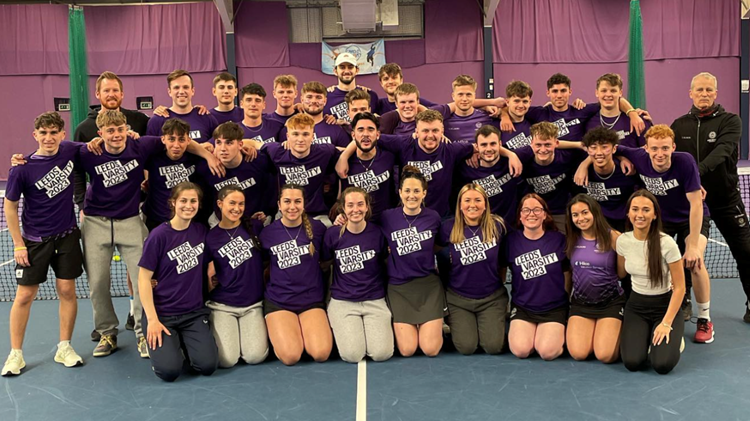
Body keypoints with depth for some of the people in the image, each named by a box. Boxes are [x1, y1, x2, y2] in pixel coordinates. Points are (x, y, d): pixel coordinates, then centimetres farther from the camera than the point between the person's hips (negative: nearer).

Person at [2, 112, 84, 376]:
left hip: (67, 236, 3)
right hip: (34, 241, -2)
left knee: (67, 290, 4)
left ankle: (64, 348, 17)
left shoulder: (70, 151, -5)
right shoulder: (22, 169, -15)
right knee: (24, 296, 2)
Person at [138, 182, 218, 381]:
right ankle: (159, 341, 12)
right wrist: (152, 319, -14)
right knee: (169, 370, -20)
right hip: (162, 313, -3)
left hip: (195, 312, 4)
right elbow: (144, 278, -10)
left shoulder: (201, 231, 2)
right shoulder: (159, 235, -11)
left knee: (208, 365, -16)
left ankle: (183, 342, 15)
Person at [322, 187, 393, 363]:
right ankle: (342, 329, 15)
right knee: (352, 355, -18)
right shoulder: (333, 234, -5)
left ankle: (372, 328, 17)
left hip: (375, 300, 1)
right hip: (343, 301, -1)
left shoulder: (377, 233, -4)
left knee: (382, 353, -16)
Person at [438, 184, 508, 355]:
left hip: (492, 297, 1)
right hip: (459, 298, 0)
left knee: (493, 346, -10)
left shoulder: (497, 225, -7)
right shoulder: (449, 227, -10)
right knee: (467, 347, -10)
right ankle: (455, 323, 22)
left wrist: (500, 282, 11)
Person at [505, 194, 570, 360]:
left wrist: (565, 301, 11)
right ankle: (517, 331, 13)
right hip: (522, 307, 1)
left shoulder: (558, 239, -2)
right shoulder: (511, 240, -3)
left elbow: (567, 273, 9)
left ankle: (559, 333, 13)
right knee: (520, 350, -21)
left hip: (554, 307, 0)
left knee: (548, 352, -20)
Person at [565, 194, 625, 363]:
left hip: (611, 302, -3)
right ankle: (595, 331, 20)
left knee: (605, 356, -15)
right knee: (578, 354, -12)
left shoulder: (613, 237, -9)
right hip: (581, 302, 3)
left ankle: (617, 330, 19)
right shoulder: (571, 239, 1)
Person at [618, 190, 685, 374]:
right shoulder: (622, 241, -8)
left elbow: (679, 287, -15)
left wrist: (666, 323, -18)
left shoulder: (666, 243, -19)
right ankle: (645, 336, 13)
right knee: (632, 362, -19)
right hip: (636, 305, 3)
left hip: (665, 305, -2)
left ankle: (673, 337, 11)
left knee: (662, 364, -22)